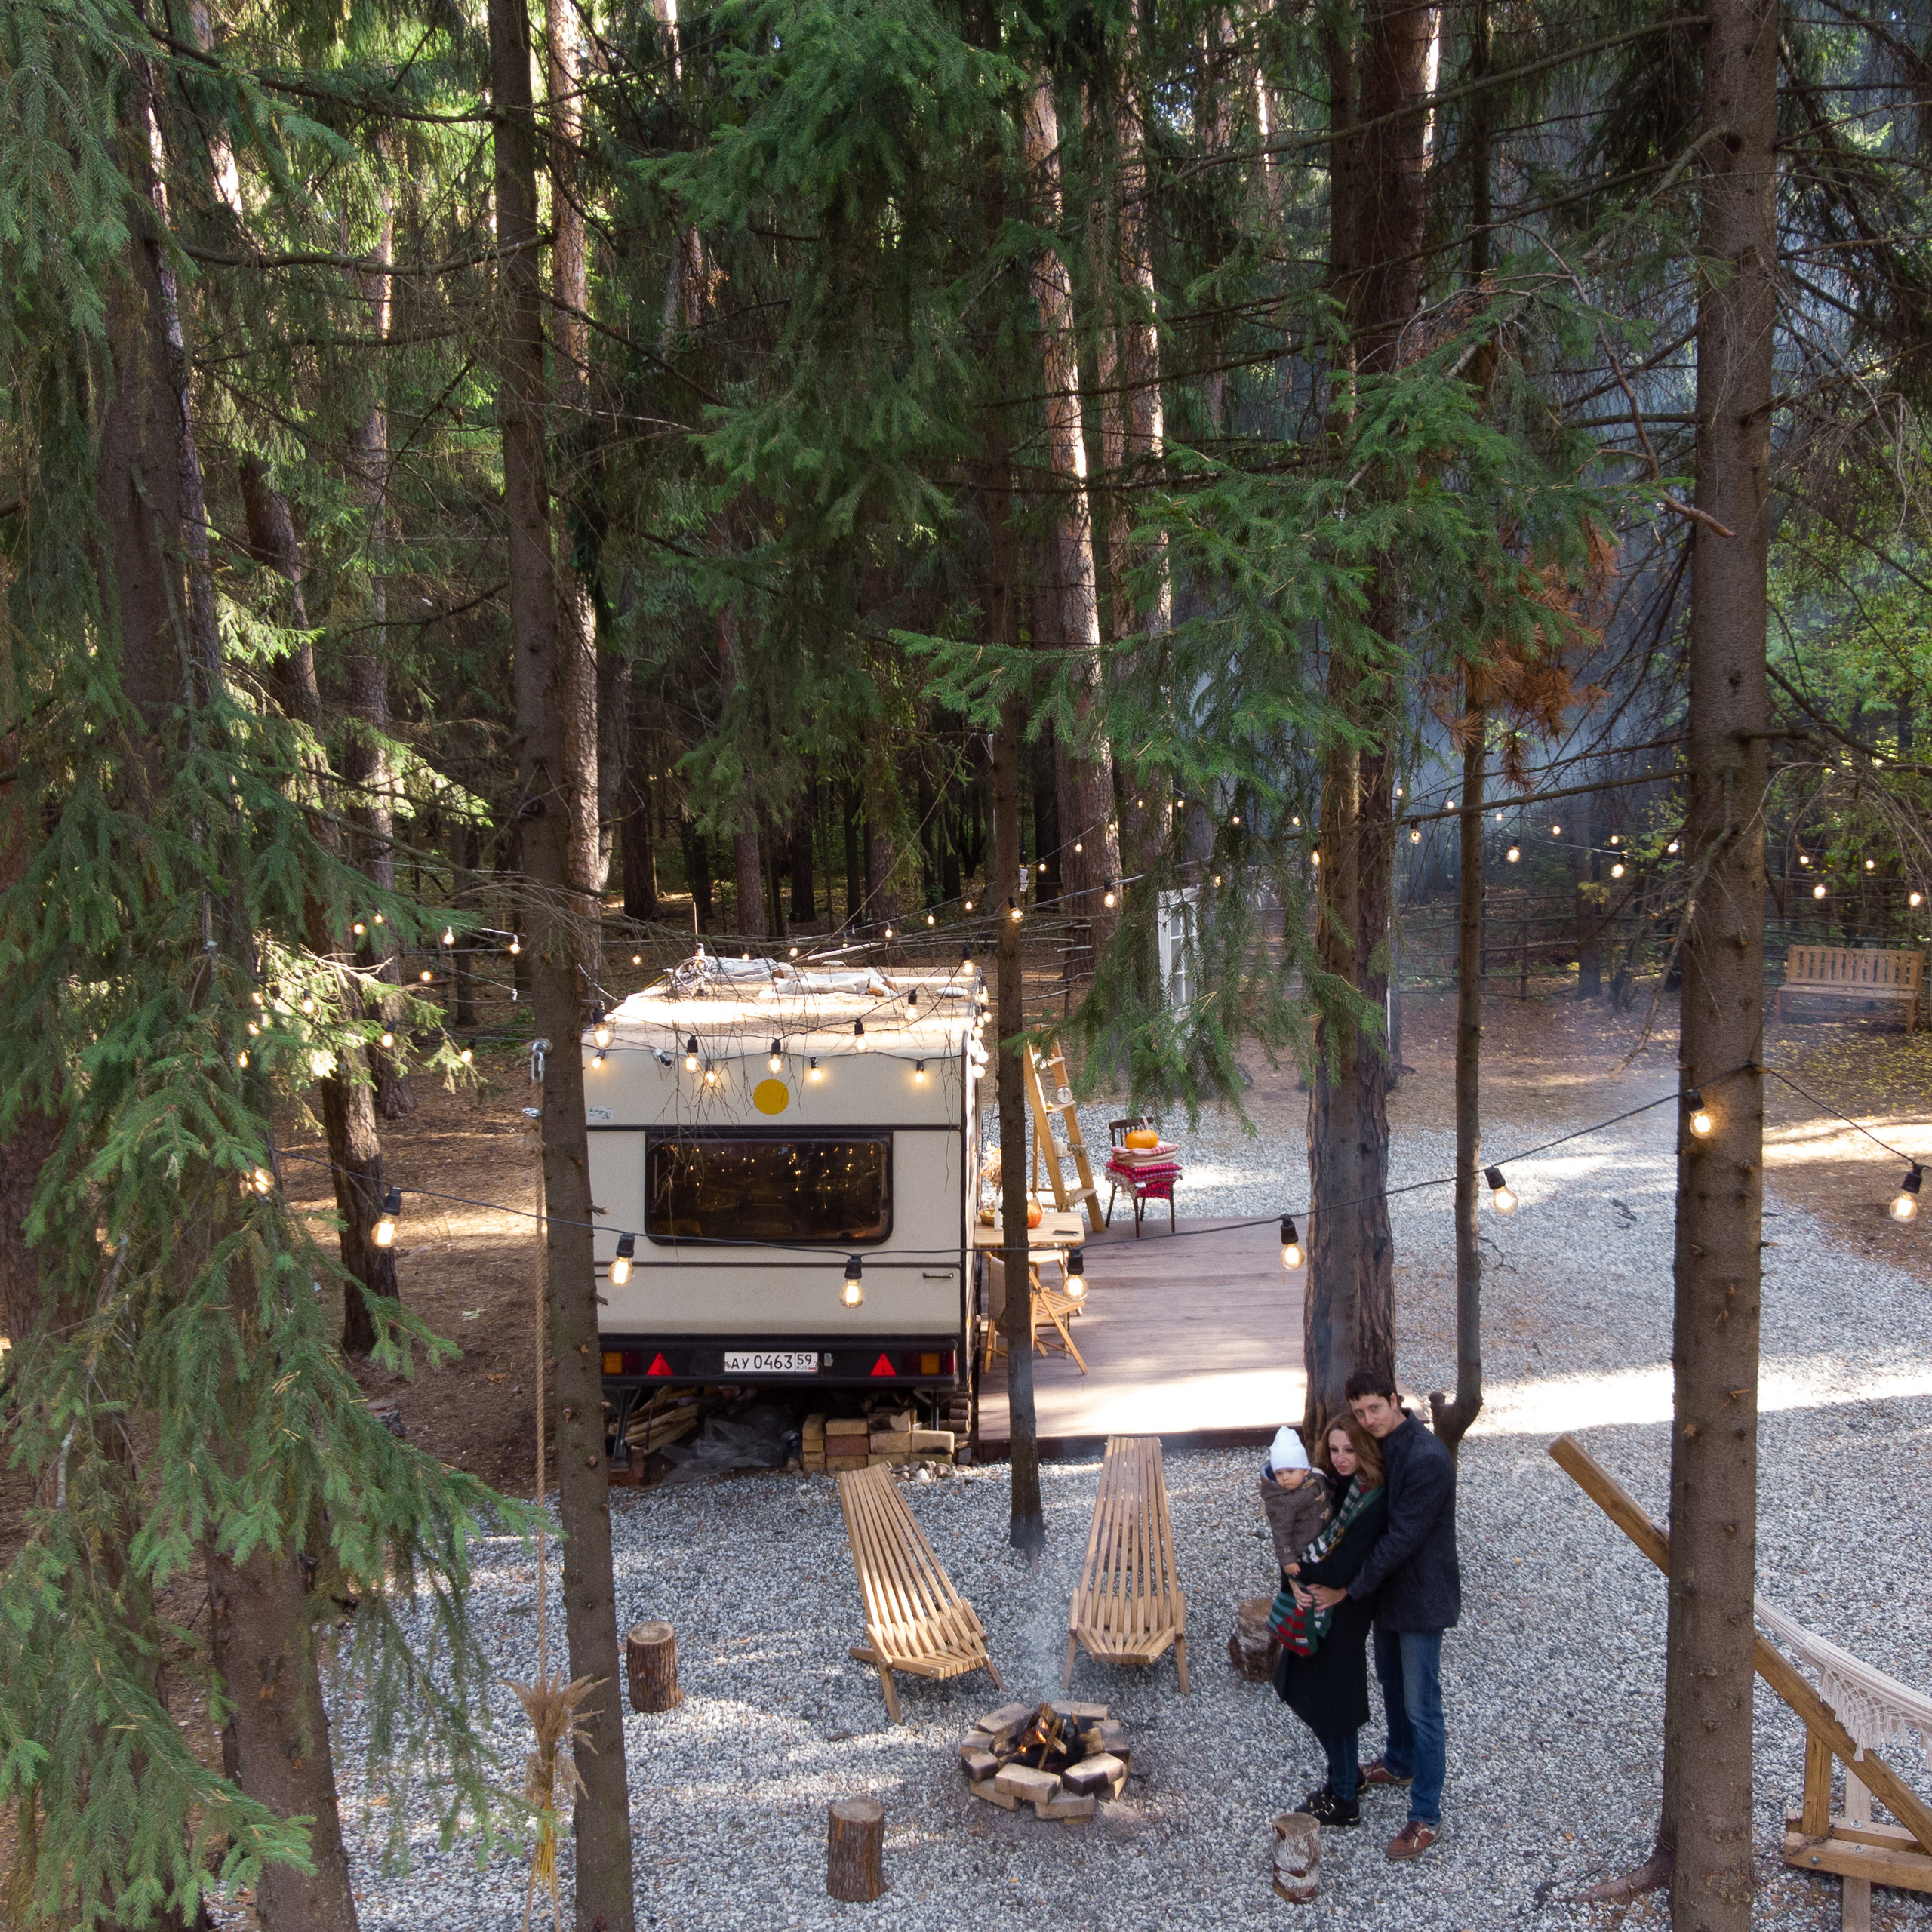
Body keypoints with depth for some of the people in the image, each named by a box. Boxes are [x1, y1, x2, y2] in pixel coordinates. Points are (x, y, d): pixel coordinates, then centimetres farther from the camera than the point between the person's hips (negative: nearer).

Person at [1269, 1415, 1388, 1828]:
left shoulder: (1374, 1501, -22)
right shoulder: (1330, 1485, 2)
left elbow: (1342, 1569, -25)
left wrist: (1301, 1571, -13)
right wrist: (1295, 1578, -13)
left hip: (1342, 1612, -8)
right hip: (1312, 1607, 8)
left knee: (1331, 1700, 4)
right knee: (1310, 1694, 18)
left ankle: (1345, 1802, 20)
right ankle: (1345, 1775, 38)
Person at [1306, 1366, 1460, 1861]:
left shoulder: (1428, 1459, -29)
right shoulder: (1380, 1447, -1)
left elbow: (1401, 1538, -27)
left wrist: (1349, 1590, -22)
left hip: (1421, 1597, -9)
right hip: (1388, 1587, 9)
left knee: (1421, 1706, 0)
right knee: (1391, 1683, 26)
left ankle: (1426, 1817, 10)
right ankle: (1399, 1762, 49)